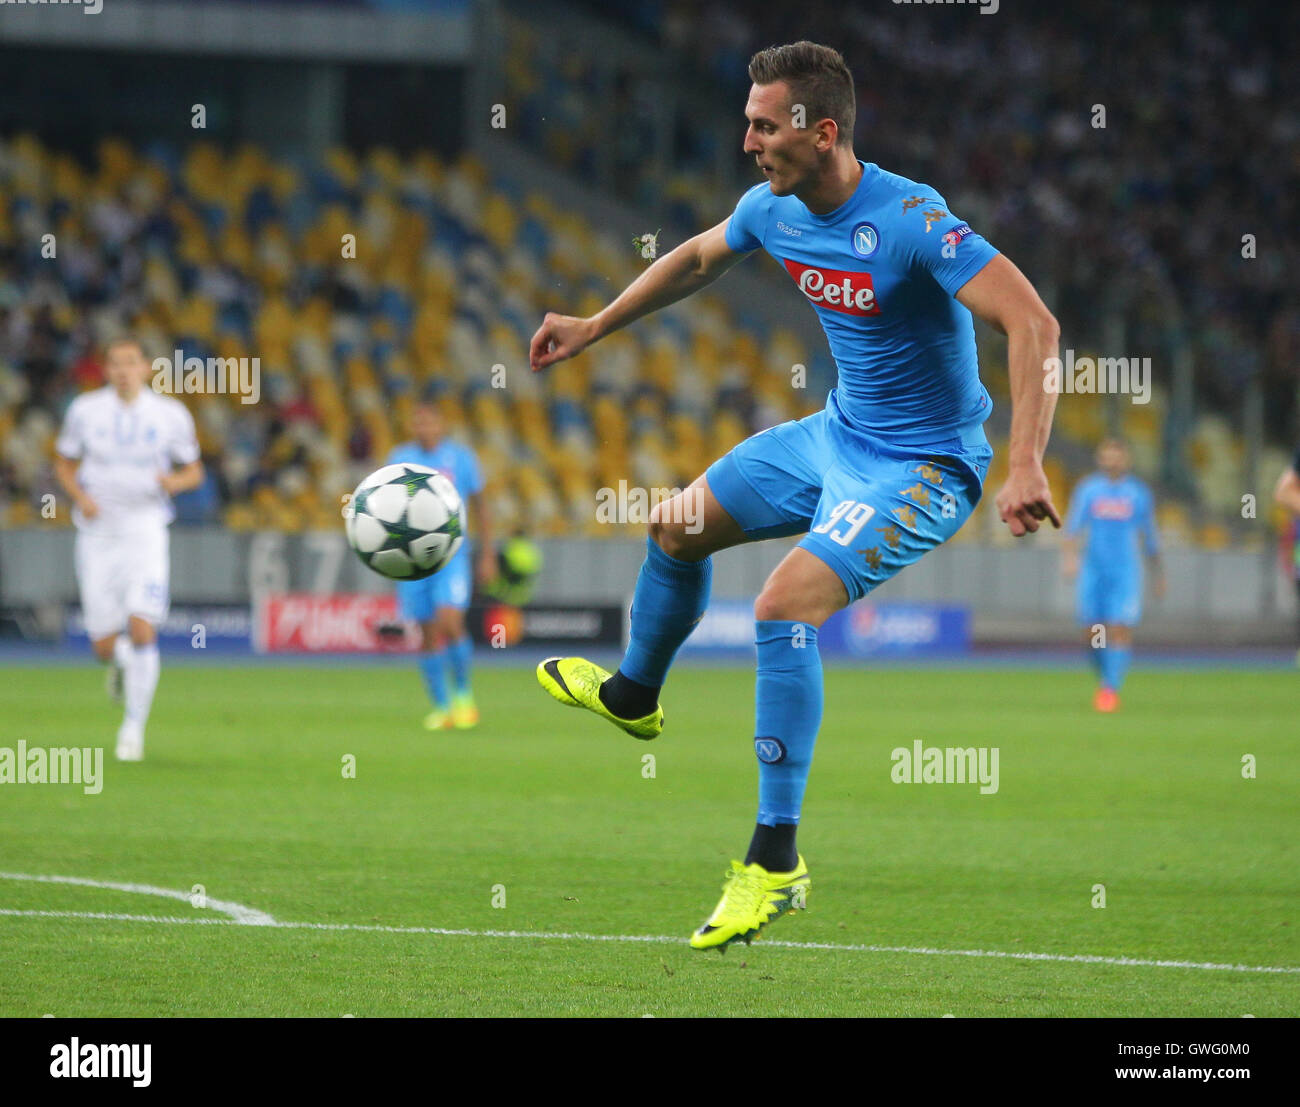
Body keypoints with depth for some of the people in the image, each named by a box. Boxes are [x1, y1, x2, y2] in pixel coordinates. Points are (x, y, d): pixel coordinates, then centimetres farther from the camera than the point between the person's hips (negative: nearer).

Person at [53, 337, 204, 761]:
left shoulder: (170, 415, 1)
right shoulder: (85, 410, 2)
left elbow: (194, 471, 9)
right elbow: (64, 464, 12)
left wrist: (177, 480, -14)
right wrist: (80, 496, -8)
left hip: (146, 531, -1)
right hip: (98, 534, 1)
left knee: (141, 628, -18)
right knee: (105, 645, 0)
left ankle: (134, 726, -4)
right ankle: (120, 662, 39)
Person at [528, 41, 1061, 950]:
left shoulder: (910, 220, -29)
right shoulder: (773, 209, -5)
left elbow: (1033, 324, -35)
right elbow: (697, 260, 20)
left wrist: (1027, 470, -43)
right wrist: (595, 327, 23)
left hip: (924, 467, -9)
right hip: (838, 435, 9)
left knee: (785, 604, -25)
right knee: (678, 527, 19)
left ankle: (776, 862, -18)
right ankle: (634, 695, 50)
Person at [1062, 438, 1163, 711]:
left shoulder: (1138, 493, 6)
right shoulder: (1088, 489, 4)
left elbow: (1149, 535, 15)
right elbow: (1073, 525, -4)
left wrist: (1158, 573, 18)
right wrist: (1070, 557, -20)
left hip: (1126, 571, -1)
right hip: (1094, 569, 1)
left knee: (1120, 630, -14)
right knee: (1091, 633, 1)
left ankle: (1111, 688, -13)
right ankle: (1105, 677, 26)